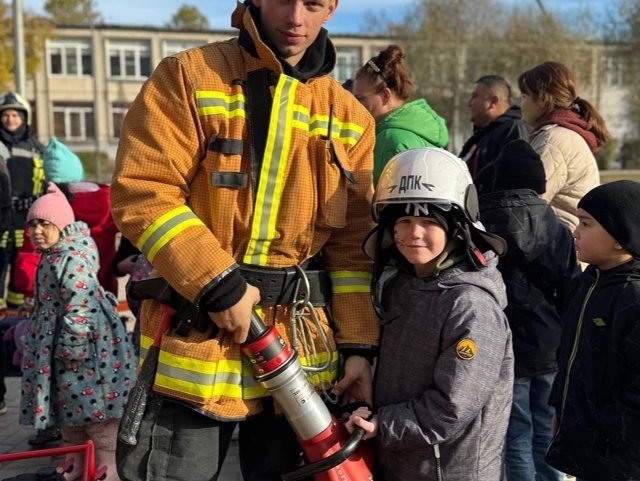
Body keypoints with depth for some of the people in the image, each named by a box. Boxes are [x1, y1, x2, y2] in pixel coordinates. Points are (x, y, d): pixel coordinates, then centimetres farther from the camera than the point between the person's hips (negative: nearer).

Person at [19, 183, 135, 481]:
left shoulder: (72, 261, -22)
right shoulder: (52, 257, 11)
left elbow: (78, 310, -24)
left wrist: (72, 348, -21)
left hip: (84, 344, -11)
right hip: (58, 346, 11)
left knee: (92, 403, -4)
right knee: (70, 404, 18)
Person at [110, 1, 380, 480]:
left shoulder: (349, 117, 9)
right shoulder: (189, 77, -2)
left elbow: (354, 241, 7)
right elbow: (140, 192, -11)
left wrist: (359, 345, 1)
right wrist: (218, 285, -18)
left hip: (301, 348, 4)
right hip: (196, 333, -3)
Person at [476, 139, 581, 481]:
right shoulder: (559, 232, 0)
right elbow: (572, 298, 3)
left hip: (503, 353, -3)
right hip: (550, 352, 3)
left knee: (516, 440, 5)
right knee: (546, 434, 17)